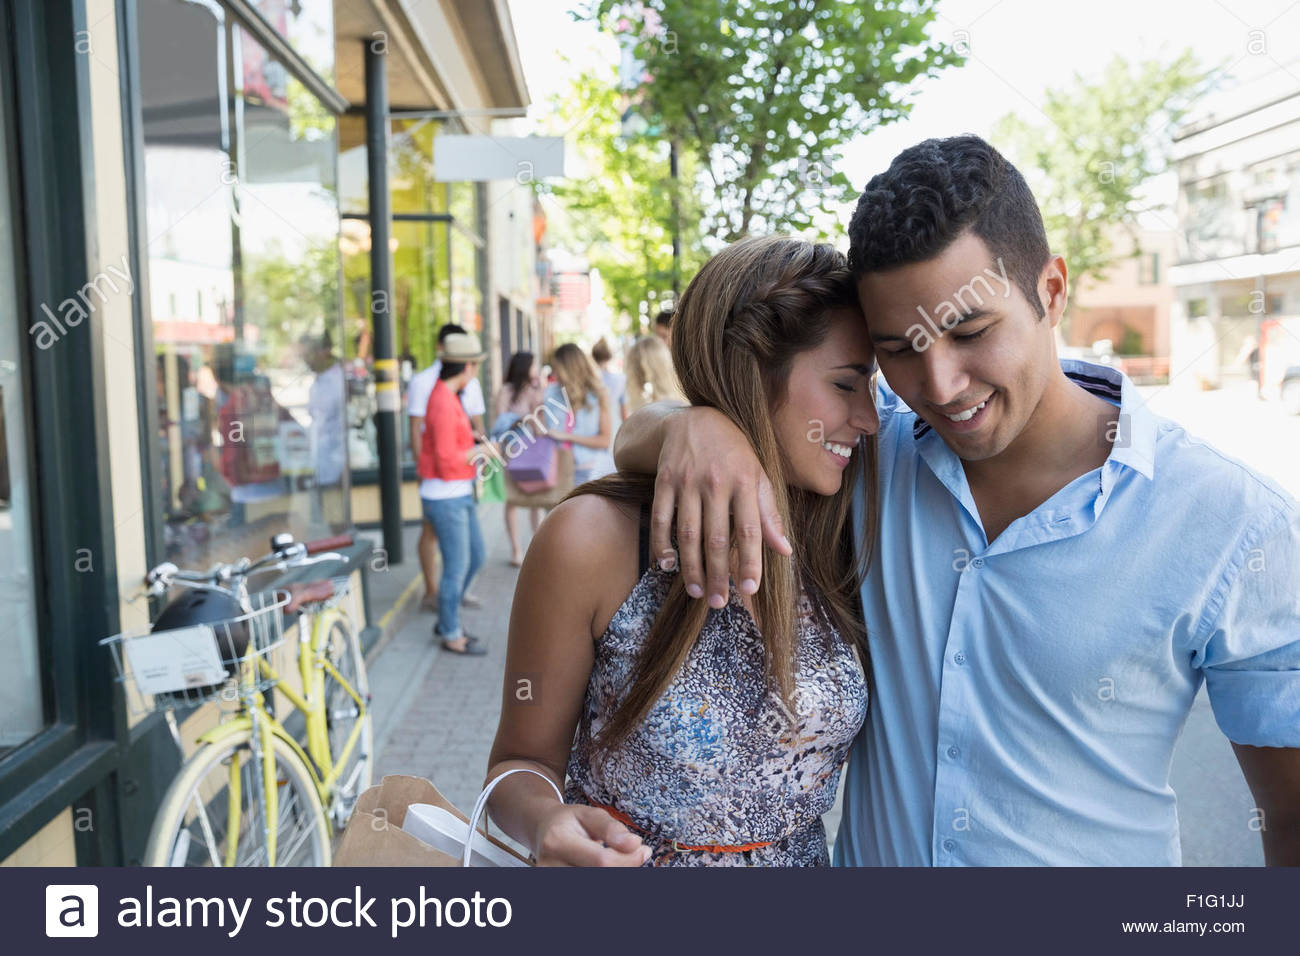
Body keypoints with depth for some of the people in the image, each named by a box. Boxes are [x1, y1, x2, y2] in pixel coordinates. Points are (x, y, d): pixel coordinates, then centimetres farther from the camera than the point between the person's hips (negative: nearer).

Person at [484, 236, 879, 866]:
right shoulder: (596, 540, -23)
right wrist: (545, 822, -35)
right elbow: (523, 761, -14)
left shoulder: (836, 536, -9)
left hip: (807, 856, 5)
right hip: (630, 861, -4)